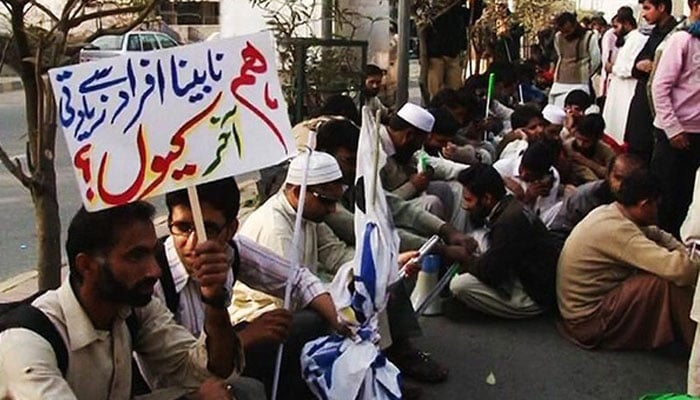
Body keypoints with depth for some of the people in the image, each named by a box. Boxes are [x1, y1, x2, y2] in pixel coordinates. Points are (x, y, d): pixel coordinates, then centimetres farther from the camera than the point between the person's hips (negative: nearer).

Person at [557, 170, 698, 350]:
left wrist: (688, 253, 1)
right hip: (588, 321, -10)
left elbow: (657, 235, 15)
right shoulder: (617, 230, -27)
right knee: (670, 282, -20)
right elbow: (677, 269, -33)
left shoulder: (607, 212, 2)